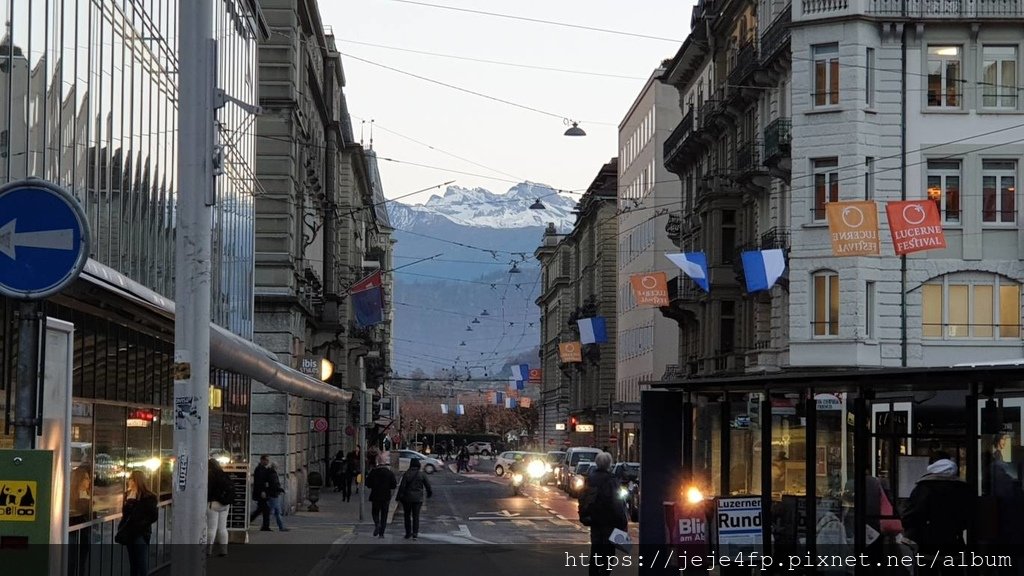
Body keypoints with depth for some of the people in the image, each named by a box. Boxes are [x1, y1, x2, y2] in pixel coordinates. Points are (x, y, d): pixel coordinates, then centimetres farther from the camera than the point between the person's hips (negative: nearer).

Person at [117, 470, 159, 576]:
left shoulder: (148, 497, -11)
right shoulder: (128, 494, 9)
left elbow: (154, 516, -12)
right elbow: (125, 513, 13)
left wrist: (140, 525, -14)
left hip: (141, 535, -7)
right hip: (130, 534, 7)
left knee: (142, 566, -6)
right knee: (132, 565, 12)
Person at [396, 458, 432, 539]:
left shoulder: (406, 474, -7)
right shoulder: (422, 474, -4)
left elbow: (402, 486, -12)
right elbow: (428, 485, 2)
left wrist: (399, 496, -5)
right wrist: (430, 492, 21)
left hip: (407, 497, -1)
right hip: (418, 498, 1)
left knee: (407, 515, 12)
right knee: (416, 516, 4)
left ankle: (408, 533, 14)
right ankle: (415, 533, -8)